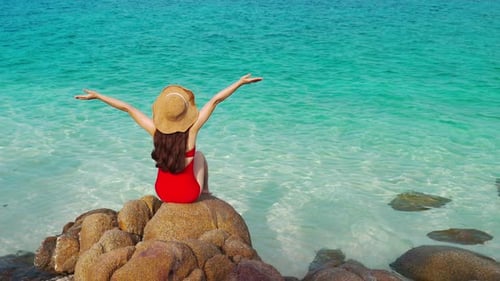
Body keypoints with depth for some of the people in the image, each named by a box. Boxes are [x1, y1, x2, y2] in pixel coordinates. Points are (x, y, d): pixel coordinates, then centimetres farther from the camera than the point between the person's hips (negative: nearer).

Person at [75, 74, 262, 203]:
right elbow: (216, 100, -20)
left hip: (163, 193, 2)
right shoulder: (192, 130, -24)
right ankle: (205, 192, 45)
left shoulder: (155, 131, -18)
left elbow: (127, 108, -10)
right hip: (189, 194, -2)